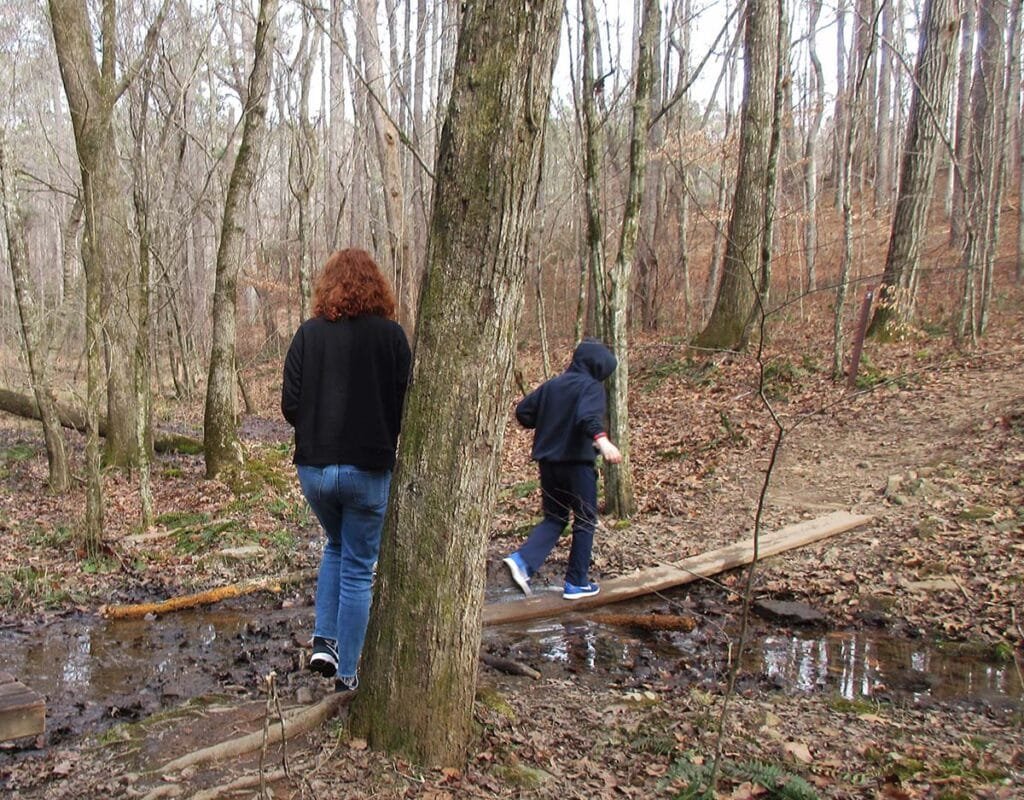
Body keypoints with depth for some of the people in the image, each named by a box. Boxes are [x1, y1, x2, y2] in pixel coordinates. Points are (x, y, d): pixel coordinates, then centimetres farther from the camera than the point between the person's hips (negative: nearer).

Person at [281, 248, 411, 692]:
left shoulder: (308, 334, -2)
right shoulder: (391, 334, -7)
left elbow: (289, 405, -3)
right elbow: (406, 403, -7)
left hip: (313, 468, 2)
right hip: (368, 469, -2)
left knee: (336, 546, 27)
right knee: (358, 568, 11)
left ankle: (324, 640, 17)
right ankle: (346, 672, 17)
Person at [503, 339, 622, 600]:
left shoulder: (551, 385, 12)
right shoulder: (591, 386, -8)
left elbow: (522, 412, 13)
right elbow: (589, 416, -29)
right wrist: (601, 439, -46)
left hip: (547, 462, 6)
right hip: (577, 463, -6)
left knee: (554, 518, 17)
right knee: (585, 522, 10)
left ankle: (522, 560, -5)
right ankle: (577, 583, 15)